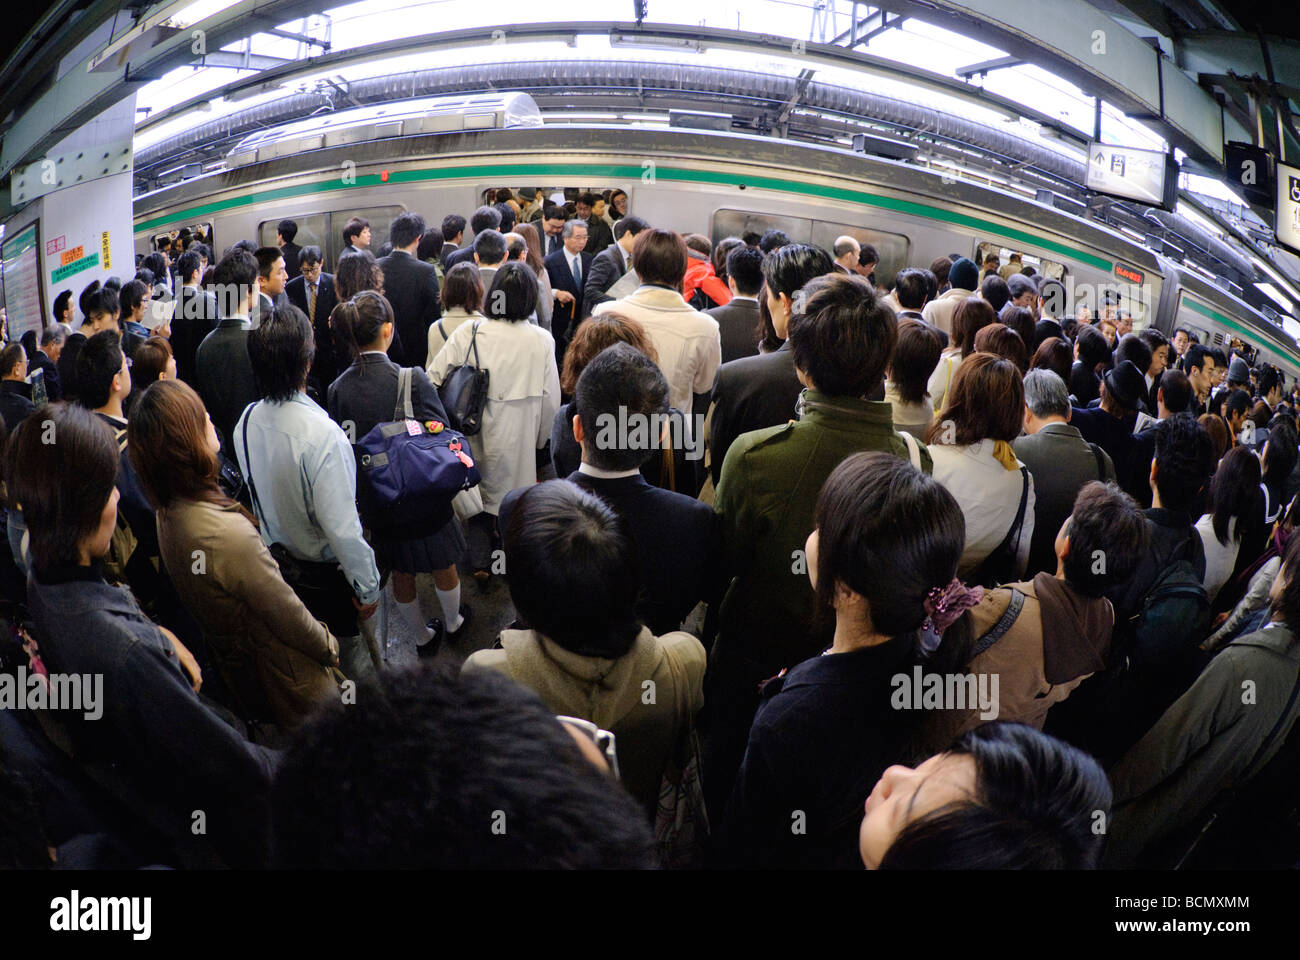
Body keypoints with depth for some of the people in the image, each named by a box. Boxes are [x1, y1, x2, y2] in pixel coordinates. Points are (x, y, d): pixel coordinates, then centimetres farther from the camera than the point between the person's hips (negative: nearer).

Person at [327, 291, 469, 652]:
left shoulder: (339, 388, -13)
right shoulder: (412, 380, -25)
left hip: (375, 501, 4)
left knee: (401, 574, 22)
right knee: (442, 566, 23)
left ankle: (422, 638, 41)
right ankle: (453, 624, 46)